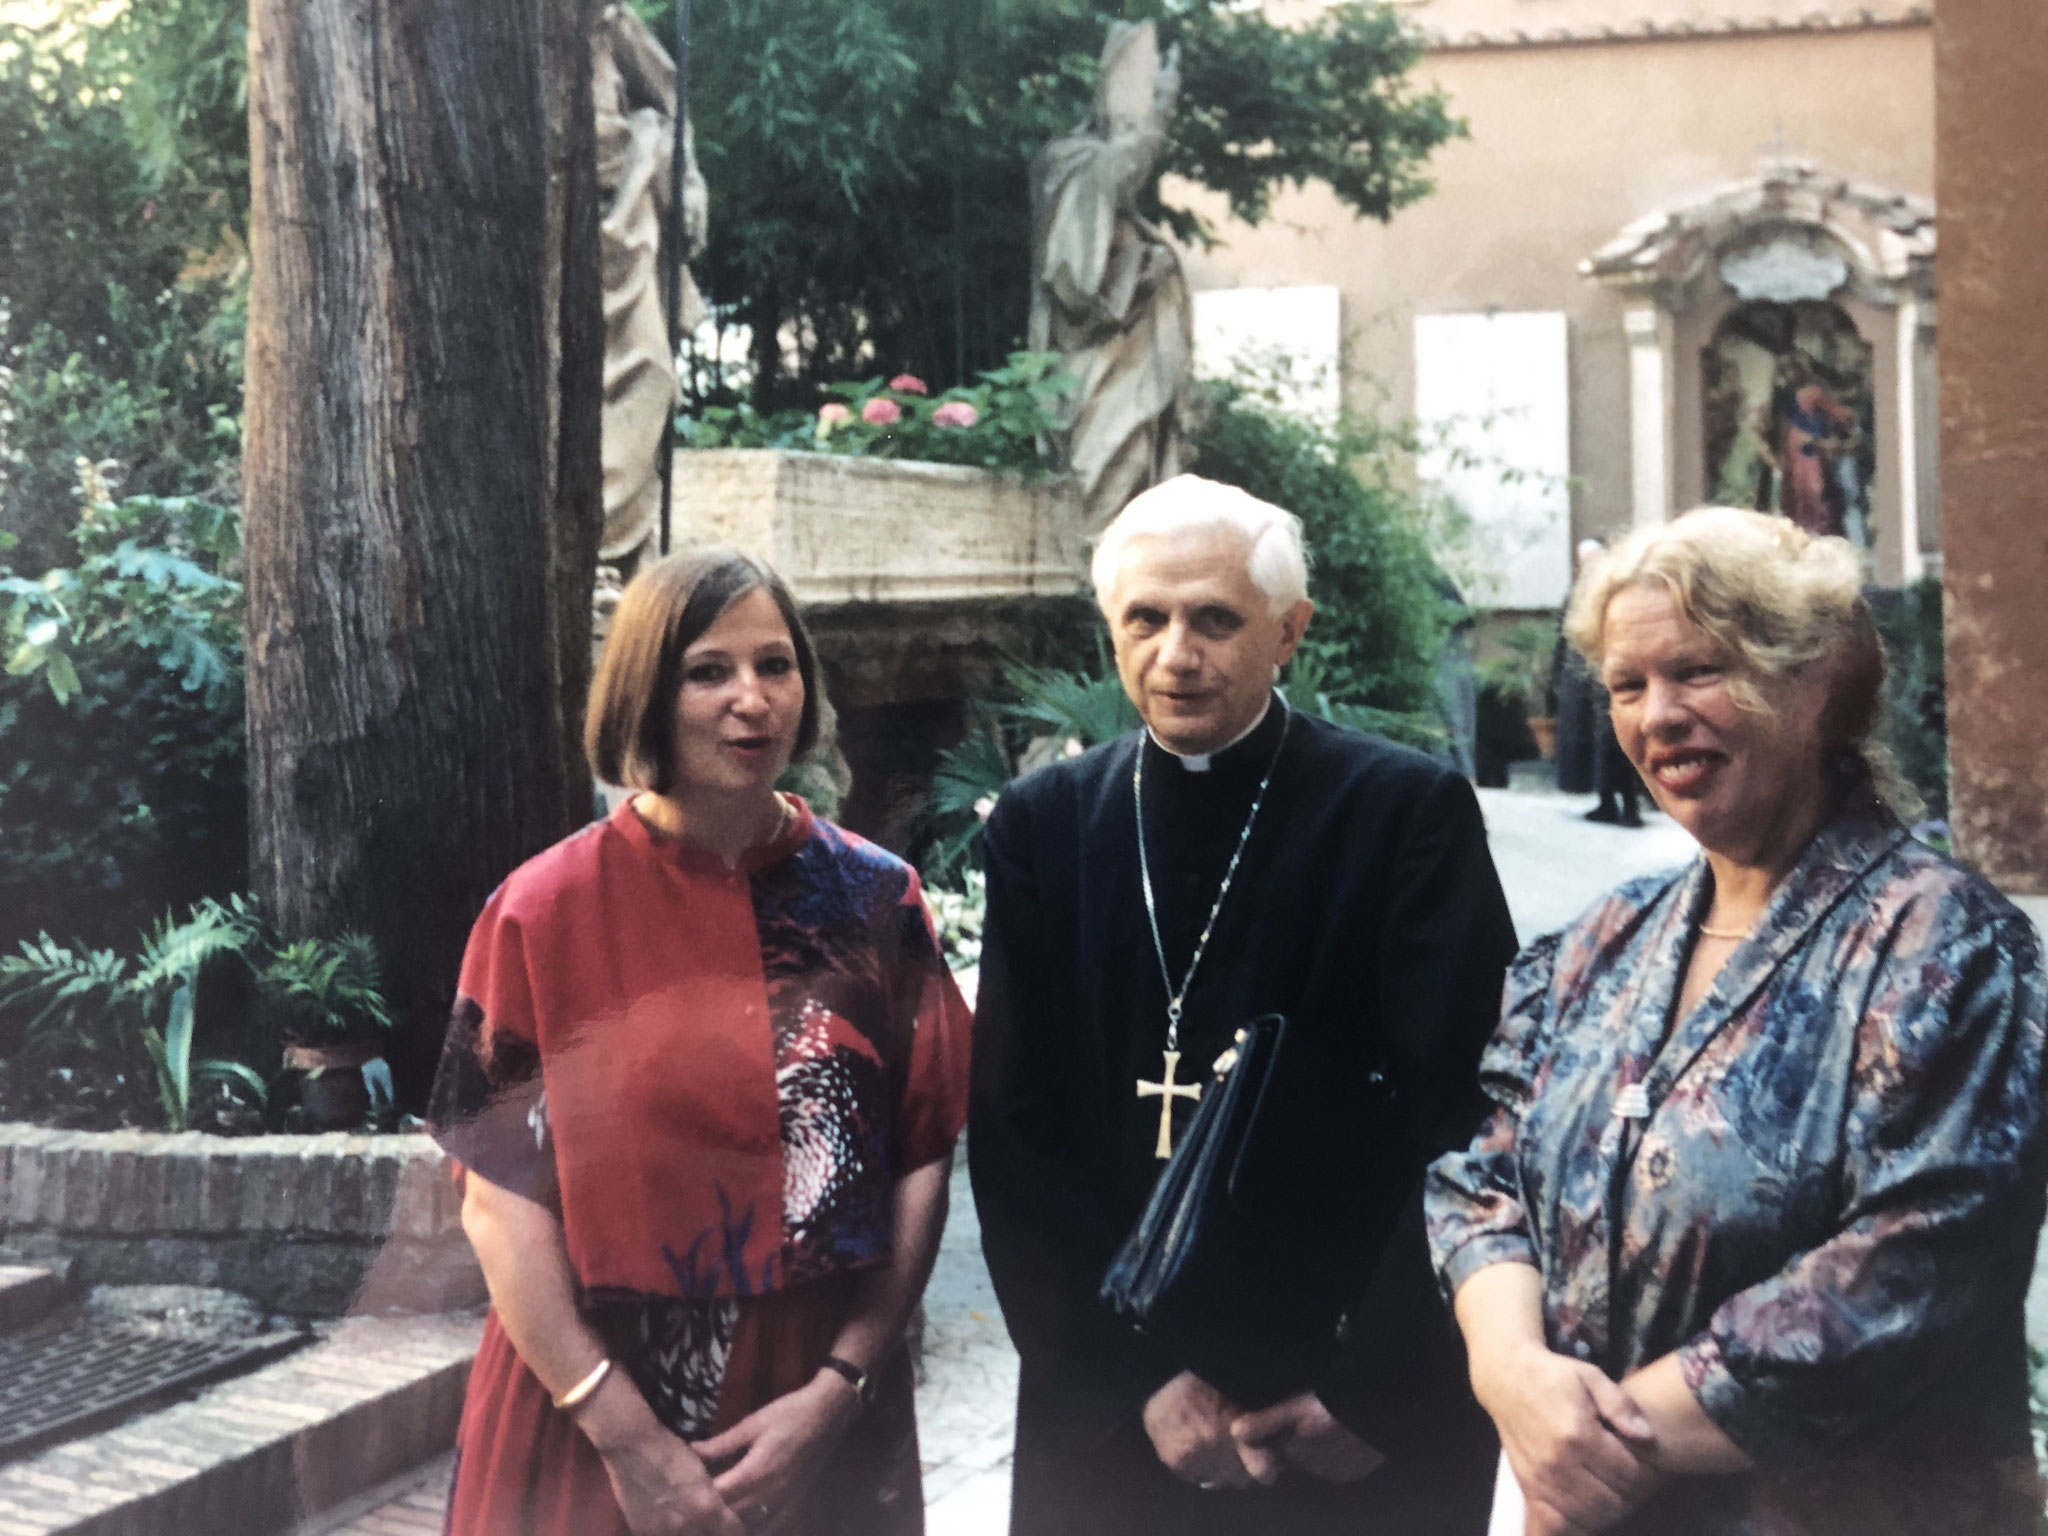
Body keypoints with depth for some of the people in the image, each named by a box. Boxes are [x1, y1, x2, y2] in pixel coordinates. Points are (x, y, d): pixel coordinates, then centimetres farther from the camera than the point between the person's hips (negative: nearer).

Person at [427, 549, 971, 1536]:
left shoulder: (876, 901, -1)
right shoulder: (548, 910, -7)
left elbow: (921, 1161, -1)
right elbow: (501, 1196, -9)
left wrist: (837, 1392, -11)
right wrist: (628, 1439, -14)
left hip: (821, 1425, 2)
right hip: (592, 1429, -2)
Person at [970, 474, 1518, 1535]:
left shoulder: (1409, 811, -5)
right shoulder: (1043, 827, 2)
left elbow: (1461, 1121, -9)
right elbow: (1011, 1131, -1)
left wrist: (1373, 1391, -13)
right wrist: (1142, 1376, -9)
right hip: (1110, 1411, 2)